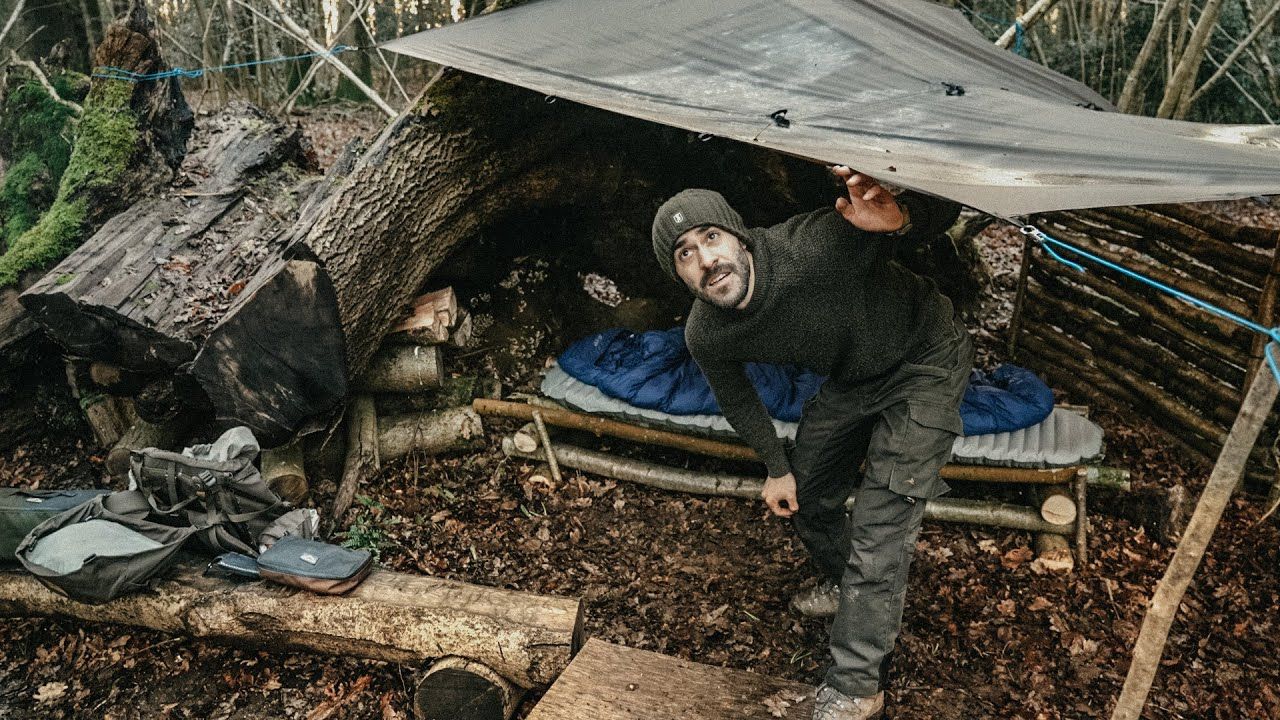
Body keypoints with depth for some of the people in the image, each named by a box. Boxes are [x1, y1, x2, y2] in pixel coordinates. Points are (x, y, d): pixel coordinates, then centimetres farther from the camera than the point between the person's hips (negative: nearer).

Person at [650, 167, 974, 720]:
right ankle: (844, 587, 50)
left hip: (924, 359, -6)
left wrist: (901, 217, -56)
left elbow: (944, 209, -32)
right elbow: (737, 400, 3)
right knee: (805, 492, 18)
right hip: (851, 379, 6)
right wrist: (776, 467, 9)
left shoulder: (814, 246, -38)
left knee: (880, 518, -12)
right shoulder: (706, 336, -19)